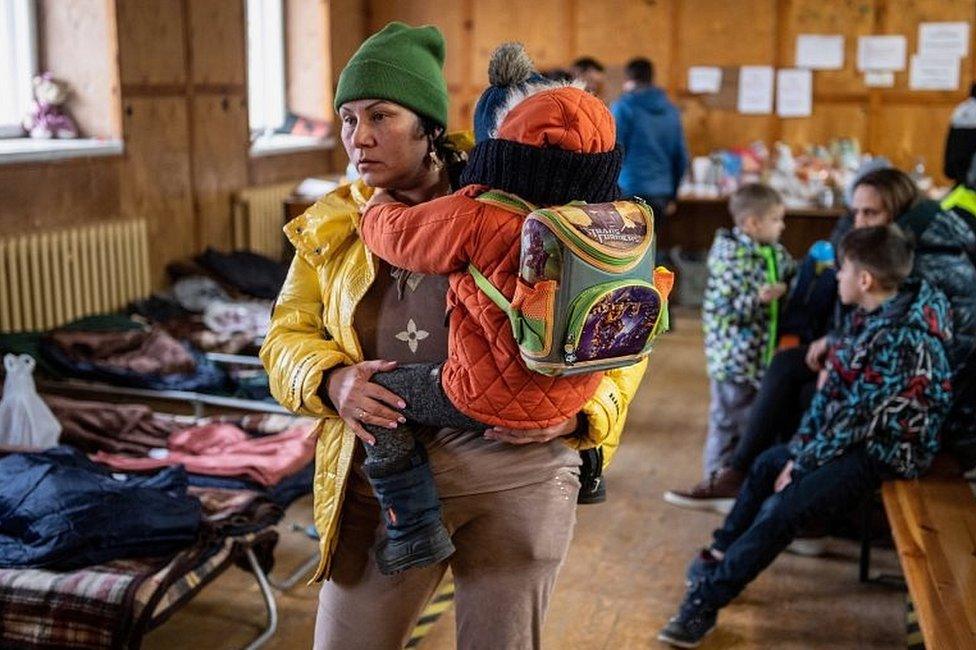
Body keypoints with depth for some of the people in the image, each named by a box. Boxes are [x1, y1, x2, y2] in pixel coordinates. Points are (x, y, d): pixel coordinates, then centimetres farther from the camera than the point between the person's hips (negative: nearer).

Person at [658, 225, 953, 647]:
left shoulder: (900, 337, -27)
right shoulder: (869, 315, 1)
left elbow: (857, 416, -24)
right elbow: (832, 389, 3)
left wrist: (801, 464, -15)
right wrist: (800, 448, -3)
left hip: (886, 449, -10)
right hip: (853, 435, 10)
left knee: (782, 510, -21)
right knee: (767, 464, 17)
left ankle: (705, 601, -12)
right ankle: (720, 557, 31)